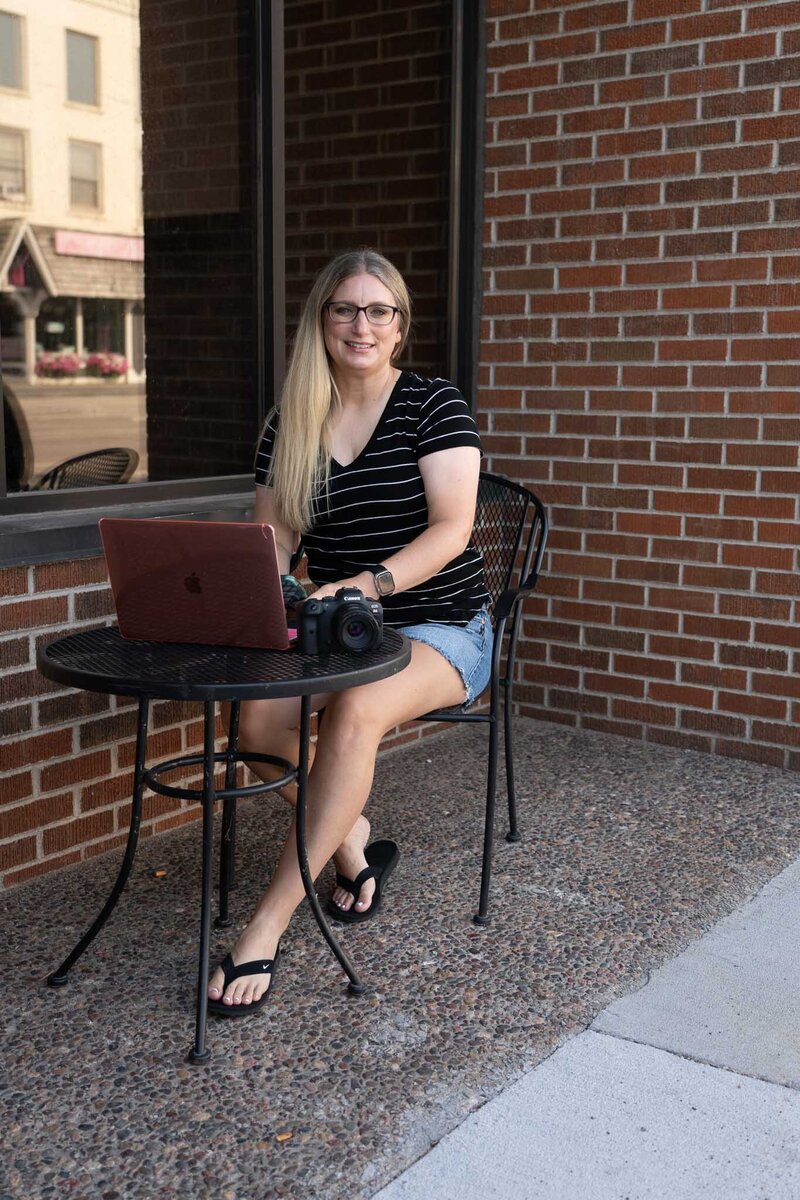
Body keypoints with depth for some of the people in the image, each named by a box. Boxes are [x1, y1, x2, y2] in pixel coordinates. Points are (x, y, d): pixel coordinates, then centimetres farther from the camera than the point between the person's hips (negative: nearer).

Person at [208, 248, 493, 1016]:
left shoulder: (434, 407, -4)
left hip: (442, 627, -4)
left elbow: (451, 530, -15)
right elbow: (274, 541, 7)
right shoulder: (290, 425, 8)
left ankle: (265, 929, -28)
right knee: (256, 716, -26)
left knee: (355, 711, -35)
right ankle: (353, 848, 2)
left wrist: (363, 585, -30)